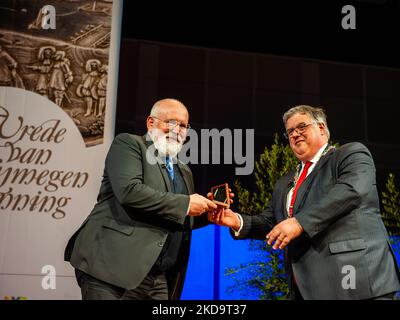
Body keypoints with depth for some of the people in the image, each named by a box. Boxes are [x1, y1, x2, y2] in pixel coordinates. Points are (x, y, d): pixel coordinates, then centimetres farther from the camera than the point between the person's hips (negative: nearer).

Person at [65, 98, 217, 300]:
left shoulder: (183, 172, 21)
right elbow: (129, 190, -18)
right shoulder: (128, 143, -1)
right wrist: (185, 203, -13)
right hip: (111, 268, -7)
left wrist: (206, 211, 6)